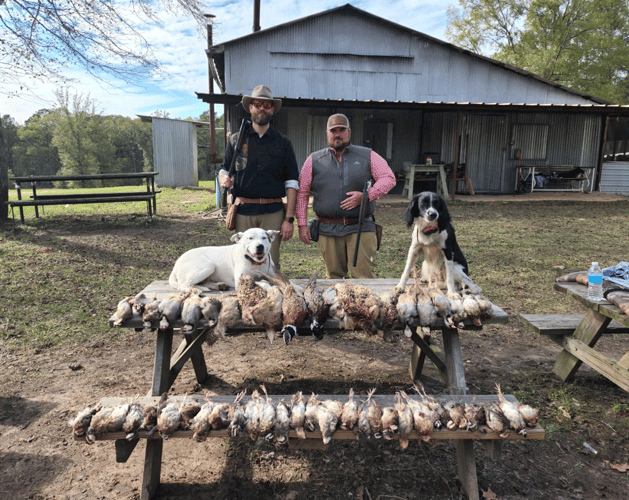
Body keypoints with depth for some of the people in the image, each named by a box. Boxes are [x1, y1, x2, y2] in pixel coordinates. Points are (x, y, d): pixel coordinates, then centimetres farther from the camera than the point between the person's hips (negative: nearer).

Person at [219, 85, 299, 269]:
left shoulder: (283, 143, 8)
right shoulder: (236, 140, 12)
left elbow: (291, 183, 4)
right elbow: (224, 170, 17)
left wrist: (289, 219, -4)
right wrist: (224, 179, -9)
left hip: (273, 213, -1)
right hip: (243, 212, 1)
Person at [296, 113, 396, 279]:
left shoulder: (367, 156, 10)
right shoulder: (314, 160, 12)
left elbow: (389, 178, 4)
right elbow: (302, 193, 11)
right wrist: (302, 224, 3)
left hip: (360, 229, -1)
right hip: (327, 230, 1)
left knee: (364, 278, -7)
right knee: (334, 278, 8)